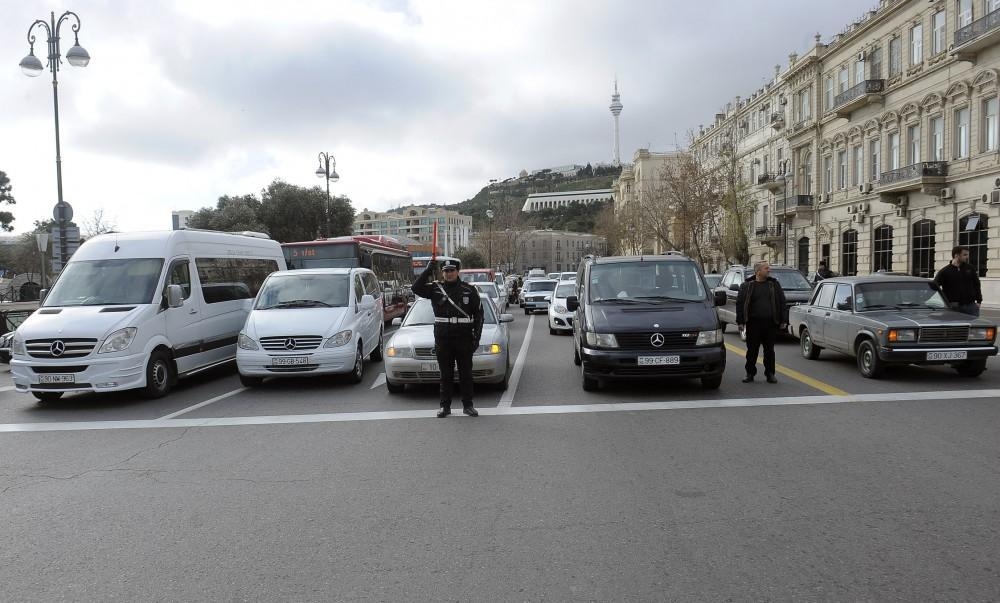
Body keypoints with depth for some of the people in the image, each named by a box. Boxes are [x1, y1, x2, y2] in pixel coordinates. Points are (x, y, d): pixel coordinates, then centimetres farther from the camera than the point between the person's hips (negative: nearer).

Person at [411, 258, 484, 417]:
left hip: (464, 338, 0)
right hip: (443, 339, 0)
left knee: (466, 374, 6)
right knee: (446, 375, 7)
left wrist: (476, 337, -2)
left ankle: (468, 405, 16)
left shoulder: (470, 290, 4)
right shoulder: (435, 289, 5)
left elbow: (479, 315, 5)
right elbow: (416, 288, -8)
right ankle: (445, 406, 16)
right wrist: (428, 270, -14)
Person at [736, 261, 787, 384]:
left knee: (769, 350, 6)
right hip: (753, 323, -1)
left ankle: (770, 374, 16)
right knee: (752, 350, 3)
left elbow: (782, 302, 11)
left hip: (770, 323, 2)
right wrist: (740, 321, -3)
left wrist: (783, 320, 5)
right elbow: (740, 303, 3)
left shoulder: (774, 284, 10)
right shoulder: (747, 286, 4)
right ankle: (750, 374, 13)